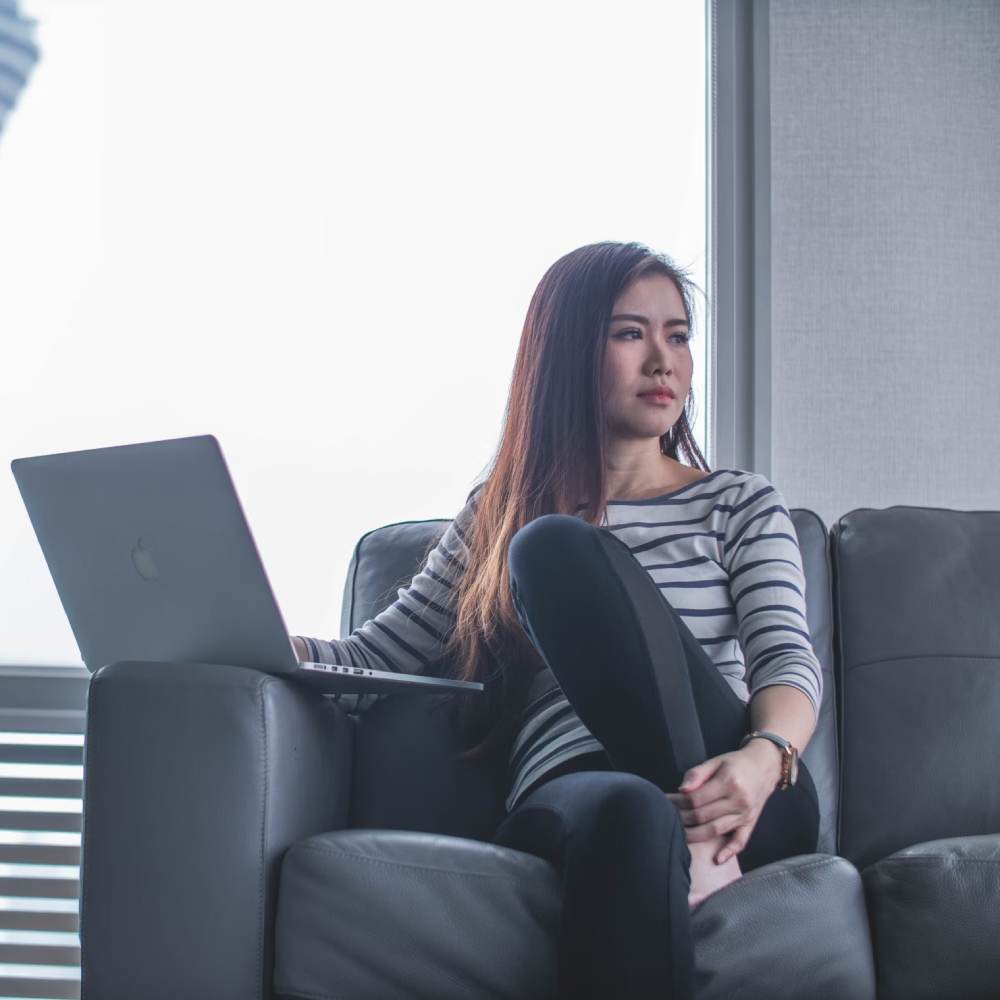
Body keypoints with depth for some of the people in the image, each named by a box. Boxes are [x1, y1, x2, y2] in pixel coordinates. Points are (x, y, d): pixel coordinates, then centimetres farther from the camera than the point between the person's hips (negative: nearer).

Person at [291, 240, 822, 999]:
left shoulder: (740, 504, 18)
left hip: (745, 800, 1)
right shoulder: (497, 517, 23)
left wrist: (763, 757, -23)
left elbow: (788, 661, 3)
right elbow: (374, 660, 17)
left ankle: (702, 844, -29)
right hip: (573, 795, -1)